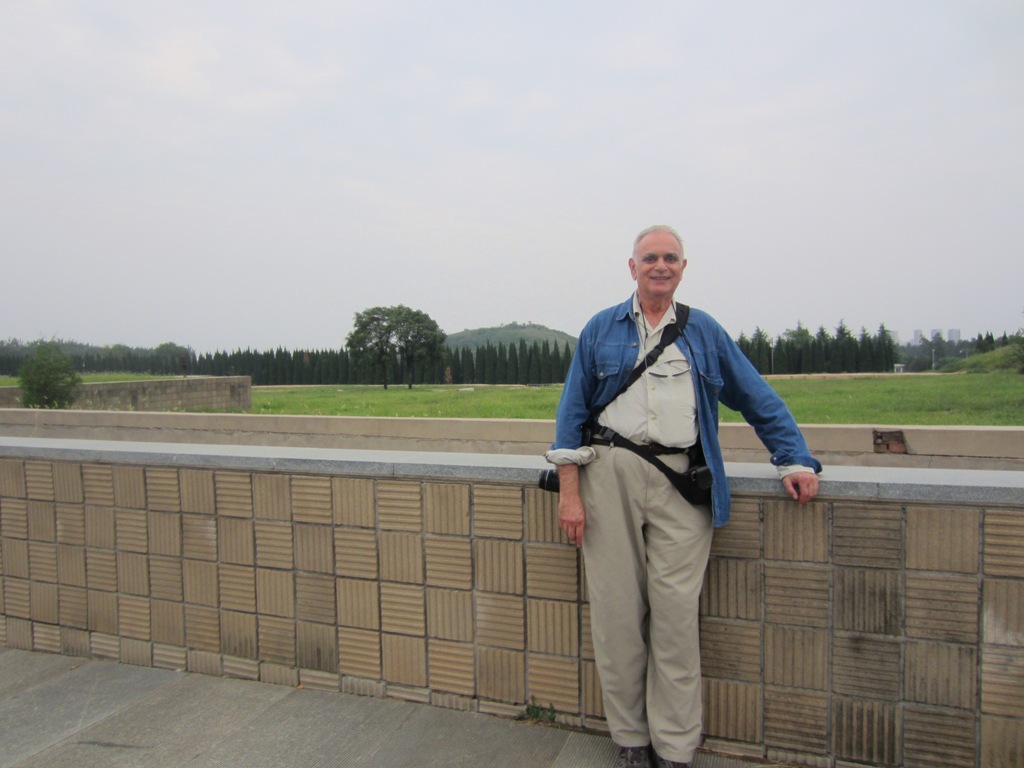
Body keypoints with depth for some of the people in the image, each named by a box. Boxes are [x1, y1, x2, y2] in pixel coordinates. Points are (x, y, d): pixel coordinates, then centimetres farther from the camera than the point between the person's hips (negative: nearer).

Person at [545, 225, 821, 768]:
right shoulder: (601, 330, 10)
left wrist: (795, 460, 4)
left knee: (676, 612, 0)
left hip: (681, 483, 0)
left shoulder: (704, 332, 12)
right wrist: (569, 493, -2)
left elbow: (760, 400, 14)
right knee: (616, 610, 5)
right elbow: (573, 412, 6)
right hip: (610, 475, 0)